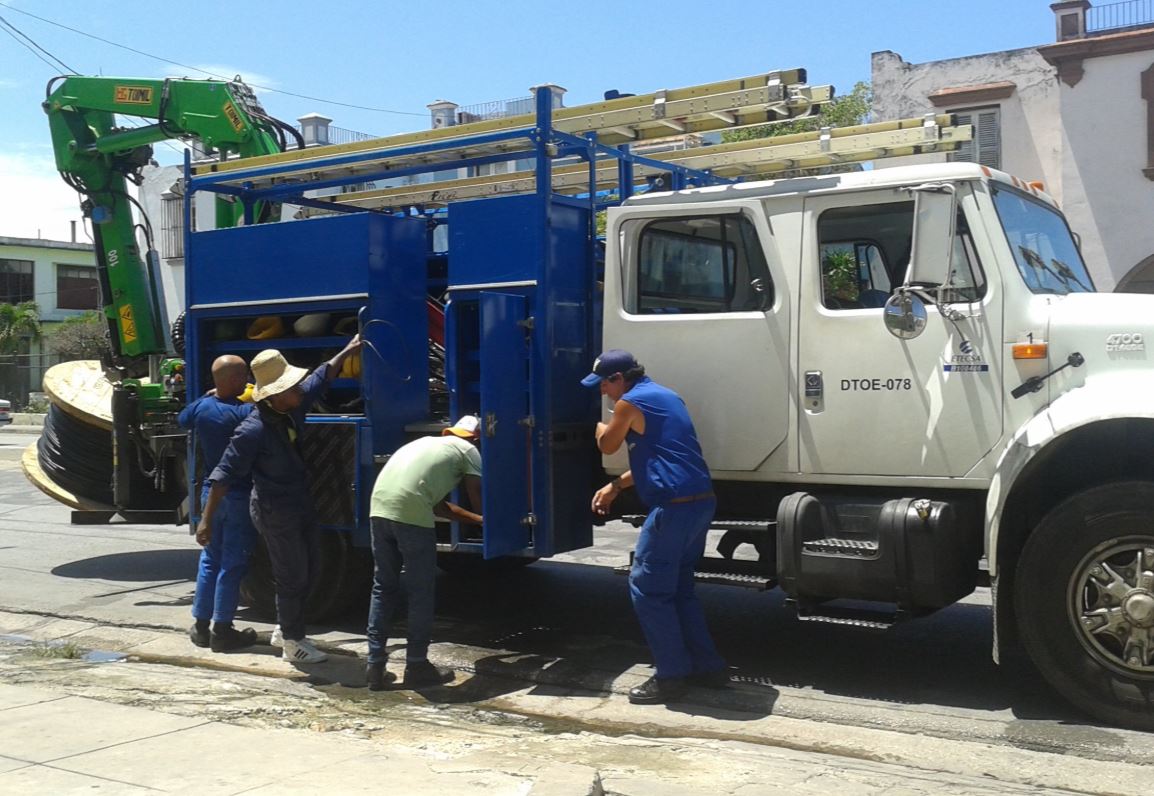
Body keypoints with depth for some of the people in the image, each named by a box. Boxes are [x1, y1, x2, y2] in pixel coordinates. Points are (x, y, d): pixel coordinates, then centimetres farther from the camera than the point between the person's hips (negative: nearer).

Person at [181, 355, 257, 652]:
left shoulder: (202, 406, 0)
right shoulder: (245, 413, -20)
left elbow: (182, 419, 21)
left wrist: (210, 395, 24)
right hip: (240, 497, -6)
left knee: (210, 560, 16)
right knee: (232, 565, 1)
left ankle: (201, 626, 21)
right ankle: (222, 631, 6)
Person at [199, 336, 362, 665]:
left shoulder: (294, 408, -3)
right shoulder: (254, 430, -26)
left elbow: (321, 377, 15)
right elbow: (224, 475, -22)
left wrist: (348, 350, 22)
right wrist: (206, 519, -22)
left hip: (301, 503, 9)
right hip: (275, 512, -9)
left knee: (306, 572, 17)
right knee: (292, 578, 1)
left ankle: (288, 631, 34)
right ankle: (292, 643, 17)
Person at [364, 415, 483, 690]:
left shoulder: (427, 442, 35)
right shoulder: (468, 450, 15)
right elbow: (477, 500, 17)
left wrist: (478, 520, 45)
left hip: (379, 506, 7)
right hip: (411, 513, -7)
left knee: (383, 588, 16)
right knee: (420, 592, 6)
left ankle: (375, 667, 18)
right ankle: (416, 666, 13)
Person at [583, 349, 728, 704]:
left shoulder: (630, 402, -7)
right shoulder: (666, 396, 21)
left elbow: (607, 446, 9)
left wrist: (600, 426, 32)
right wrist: (615, 486, 23)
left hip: (674, 506, -10)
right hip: (701, 501, 10)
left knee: (647, 588, -1)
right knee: (679, 588, 18)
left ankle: (671, 676, 2)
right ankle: (709, 667, 21)